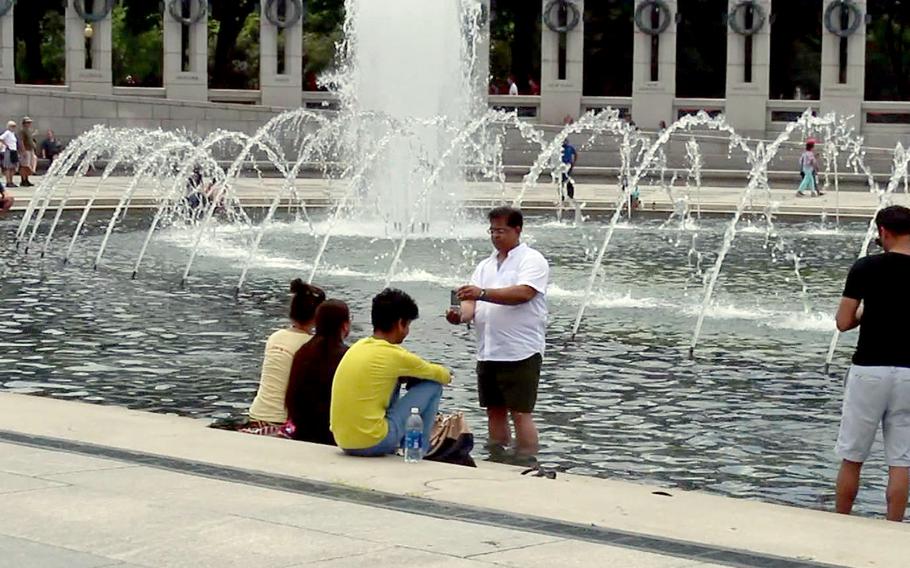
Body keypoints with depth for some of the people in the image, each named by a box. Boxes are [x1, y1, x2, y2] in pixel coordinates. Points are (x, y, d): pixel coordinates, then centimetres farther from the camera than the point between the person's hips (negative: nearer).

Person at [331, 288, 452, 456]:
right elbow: (440, 375, 8)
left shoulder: (358, 347, 10)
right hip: (372, 443, -7)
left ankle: (390, 448, 32)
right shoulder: (395, 355, -10)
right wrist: (447, 376, 31)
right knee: (432, 386, 5)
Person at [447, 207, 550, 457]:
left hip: (521, 351, -7)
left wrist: (482, 293, -27)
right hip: (488, 351, 7)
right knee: (495, 410, 10)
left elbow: (523, 293, -20)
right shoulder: (485, 265, 18)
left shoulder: (532, 260, -3)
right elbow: (473, 301, 9)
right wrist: (462, 315, -14)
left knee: (520, 413, -7)